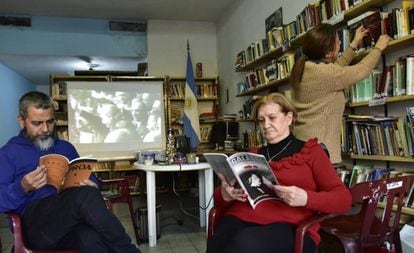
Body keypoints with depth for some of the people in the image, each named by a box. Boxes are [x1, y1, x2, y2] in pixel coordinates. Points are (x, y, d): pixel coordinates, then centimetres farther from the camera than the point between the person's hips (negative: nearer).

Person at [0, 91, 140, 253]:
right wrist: (22, 188, -19)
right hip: (35, 225, -2)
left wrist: (92, 188, -1)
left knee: (90, 237, -38)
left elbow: (88, 179, 22)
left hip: (72, 221, 3)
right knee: (84, 196, -34)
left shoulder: (66, 147, 23)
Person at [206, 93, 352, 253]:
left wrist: (306, 198, -15)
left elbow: (343, 199, 5)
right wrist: (225, 194, -3)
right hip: (240, 219, 4)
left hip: (288, 225, -3)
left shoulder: (310, 151, 15)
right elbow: (219, 197, 22)